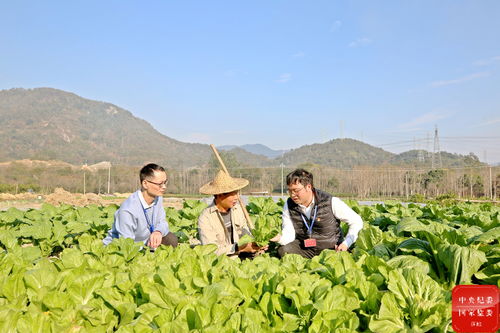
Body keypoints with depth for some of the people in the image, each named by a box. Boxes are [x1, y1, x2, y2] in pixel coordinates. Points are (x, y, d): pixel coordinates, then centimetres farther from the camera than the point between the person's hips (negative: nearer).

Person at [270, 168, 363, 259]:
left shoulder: (330, 202, -14)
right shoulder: (289, 205, -4)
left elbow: (357, 221, -7)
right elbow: (288, 234, -7)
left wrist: (346, 243, -19)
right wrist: (280, 238, -31)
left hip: (331, 249, -1)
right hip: (304, 248, 2)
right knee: (283, 250, -27)